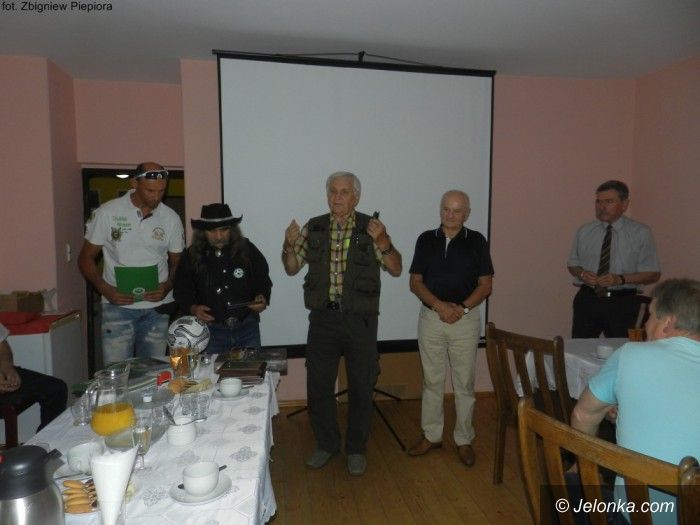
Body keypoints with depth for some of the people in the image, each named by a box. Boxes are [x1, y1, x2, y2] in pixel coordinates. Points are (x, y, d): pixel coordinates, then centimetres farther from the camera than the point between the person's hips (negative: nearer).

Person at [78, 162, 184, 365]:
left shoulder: (171, 218, 1)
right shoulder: (107, 213, -4)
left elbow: (177, 262, 10)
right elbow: (86, 258, 2)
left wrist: (167, 287, -10)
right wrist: (106, 290, -13)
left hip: (157, 308, 2)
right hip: (118, 306, -1)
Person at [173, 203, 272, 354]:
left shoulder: (248, 251, -2)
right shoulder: (191, 256, -2)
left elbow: (263, 282, 6)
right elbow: (182, 291, 5)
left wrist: (262, 299, -14)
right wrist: (193, 309, -13)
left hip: (247, 328, 1)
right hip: (211, 329, -1)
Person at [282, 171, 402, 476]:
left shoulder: (370, 227, -2)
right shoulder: (313, 228, 5)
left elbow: (395, 270, -4)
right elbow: (291, 269, 9)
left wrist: (383, 241, -21)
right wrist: (289, 245, -10)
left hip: (360, 319, -2)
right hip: (322, 317, 2)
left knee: (361, 386, 8)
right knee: (318, 384, 9)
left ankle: (356, 448, 29)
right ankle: (326, 444, 31)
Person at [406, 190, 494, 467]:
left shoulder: (477, 241, 1)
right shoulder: (426, 239, 4)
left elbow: (485, 284, 0)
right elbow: (415, 282, 2)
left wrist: (462, 307, -14)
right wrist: (438, 304, -13)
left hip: (466, 319, -1)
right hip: (431, 317, 2)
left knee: (464, 382, 7)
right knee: (431, 380, 11)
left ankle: (463, 440, 22)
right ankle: (431, 435, 25)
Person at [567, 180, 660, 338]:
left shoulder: (641, 233, -1)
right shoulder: (584, 231, 6)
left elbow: (653, 274, -1)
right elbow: (573, 265, 14)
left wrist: (621, 279, -16)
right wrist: (582, 273, -9)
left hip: (623, 303, -1)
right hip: (587, 299, 2)